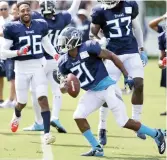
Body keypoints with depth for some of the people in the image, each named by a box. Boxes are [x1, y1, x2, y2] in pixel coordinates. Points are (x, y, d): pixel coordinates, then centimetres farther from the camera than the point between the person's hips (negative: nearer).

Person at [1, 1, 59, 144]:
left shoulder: (41, 26, 3)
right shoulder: (12, 28, -9)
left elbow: (47, 44, 19)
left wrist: (56, 55, 0)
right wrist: (18, 52, -24)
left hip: (38, 66, 1)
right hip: (21, 68, -1)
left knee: (43, 99, -13)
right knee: (22, 102, 12)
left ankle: (47, 133, -13)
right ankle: (17, 116, 50)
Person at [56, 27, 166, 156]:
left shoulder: (88, 48, -19)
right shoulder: (65, 62, -2)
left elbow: (112, 56, -10)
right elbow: (63, 88, 5)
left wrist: (127, 76, -9)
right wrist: (64, 86, -21)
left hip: (107, 87, -6)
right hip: (93, 92, 6)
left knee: (124, 122, -7)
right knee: (78, 116, -10)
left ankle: (156, 134, 12)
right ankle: (97, 149, 1)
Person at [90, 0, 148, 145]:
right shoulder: (100, 12, -7)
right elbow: (93, 35, 2)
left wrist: (141, 49, 18)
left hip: (132, 52, 3)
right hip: (114, 54, -3)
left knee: (139, 84, -9)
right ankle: (102, 128, 7)